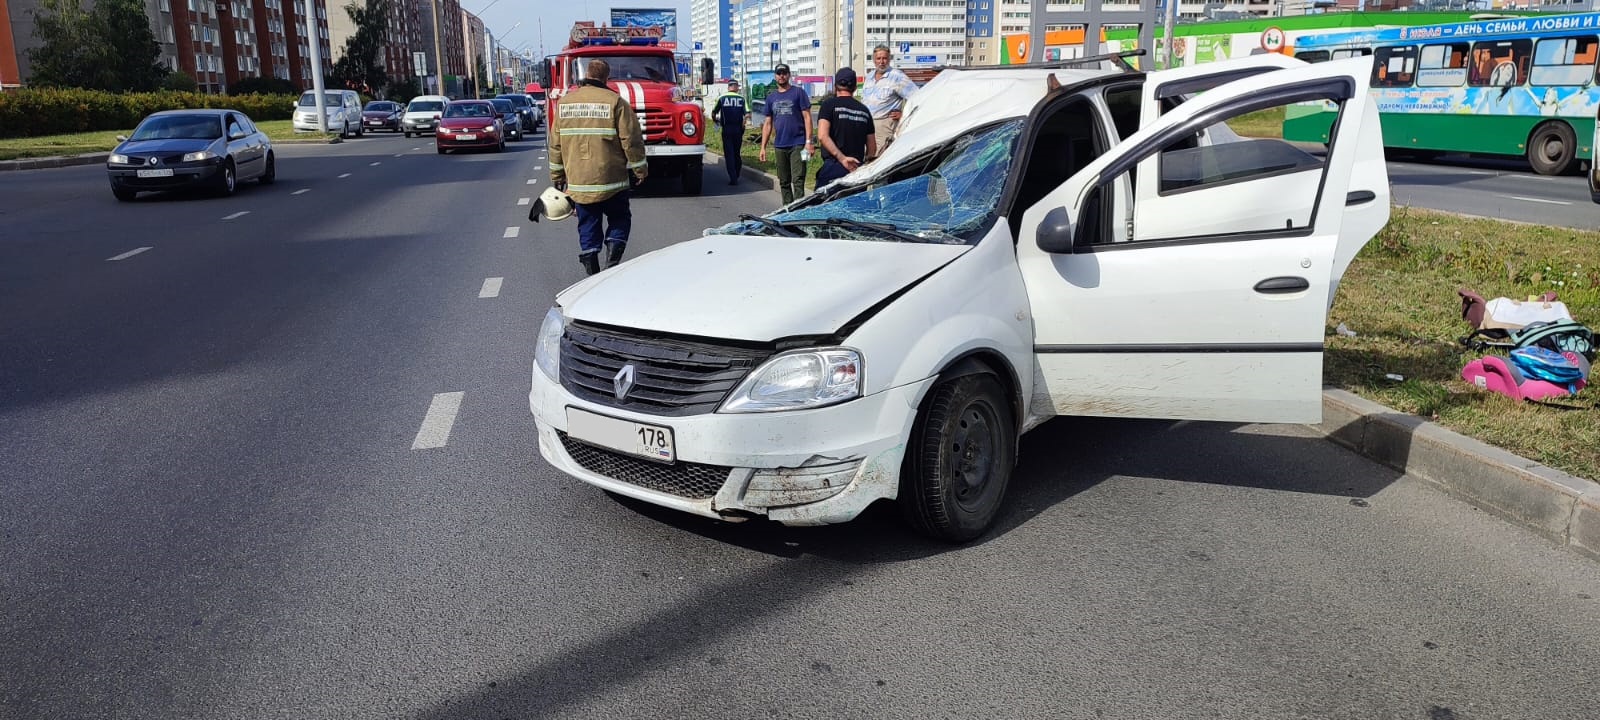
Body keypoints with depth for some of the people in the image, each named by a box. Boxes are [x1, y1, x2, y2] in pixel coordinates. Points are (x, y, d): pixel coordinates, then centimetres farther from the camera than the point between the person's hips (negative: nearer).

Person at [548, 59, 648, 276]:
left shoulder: (565, 102, 7)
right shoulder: (615, 102, -7)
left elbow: (556, 143, 11)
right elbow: (631, 139, -8)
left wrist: (557, 175, 19)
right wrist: (640, 168, 4)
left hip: (577, 182, 3)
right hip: (610, 180, -3)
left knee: (587, 228, 10)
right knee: (619, 220, 12)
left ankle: (593, 275, 9)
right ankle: (612, 265, -4)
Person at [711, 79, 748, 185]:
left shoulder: (722, 98, 1)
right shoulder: (741, 99, 0)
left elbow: (713, 113, 5)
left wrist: (716, 121, 25)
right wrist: (743, 126, 5)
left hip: (726, 129, -1)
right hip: (738, 129, 1)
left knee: (729, 154, 0)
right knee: (736, 153, 14)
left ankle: (733, 178, -8)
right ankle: (736, 176, 19)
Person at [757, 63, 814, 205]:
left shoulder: (798, 92, 1)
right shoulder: (771, 97, 14)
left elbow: (807, 117, -3)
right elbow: (768, 123, 17)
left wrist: (808, 141, -12)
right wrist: (763, 147, 10)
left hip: (798, 145, -5)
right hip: (780, 146, 5)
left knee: (798, 181, -11)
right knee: (784, 182, 9)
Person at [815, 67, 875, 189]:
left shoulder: (829, 104, 0)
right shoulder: (864, 110, 15)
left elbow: (822, 137, -14)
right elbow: (872, 147, 16)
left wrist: (842, 158, -17)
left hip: (834, 166, -5)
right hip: (858, 169, 5)